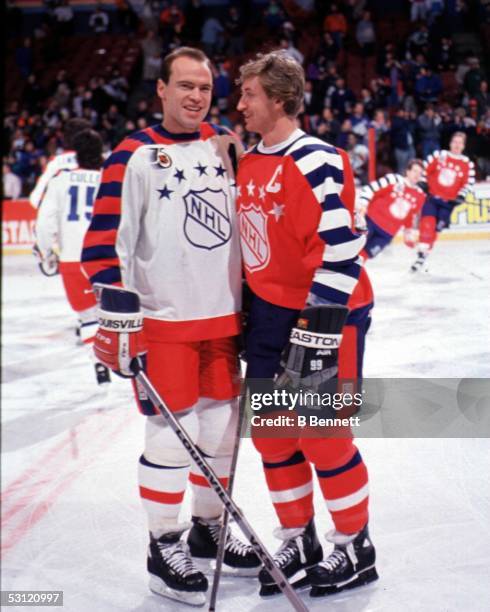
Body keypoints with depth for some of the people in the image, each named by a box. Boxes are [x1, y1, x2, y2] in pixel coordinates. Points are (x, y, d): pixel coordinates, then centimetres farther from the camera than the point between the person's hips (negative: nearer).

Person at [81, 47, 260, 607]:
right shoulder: (134, 155, -8)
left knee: (221, 427, 13)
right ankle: (163, 548, 15)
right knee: (172, 435, -2)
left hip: (224, 315, 6)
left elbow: (251, 216, 17)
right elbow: (106, 238, -12)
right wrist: (115, 313, -20)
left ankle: (207, 530, 31)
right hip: (162, 320, -6)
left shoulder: (226, 146, 9)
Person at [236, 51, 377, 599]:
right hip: (270, 314, 8)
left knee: (322, 435, -2)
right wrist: (245, 309, 17)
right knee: (271, 431, 11)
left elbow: (339, 250, -23)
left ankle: (354, 547, 18)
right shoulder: (247, 164, 10)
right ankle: (298, 542, 27)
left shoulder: (317, 163, -17)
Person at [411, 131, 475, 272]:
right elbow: (425, 168, 4)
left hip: (448, 202, 1)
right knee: (427, 224, -17)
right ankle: (421, 254, -15)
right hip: (431, 197, -1)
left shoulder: (467, 164, 2)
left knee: (435, 229, 3)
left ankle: (423, 256, 14)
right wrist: (422, 184, -5)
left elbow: (469, 182, 4)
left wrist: (460, 196, -8)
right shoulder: (439, 155, -1)